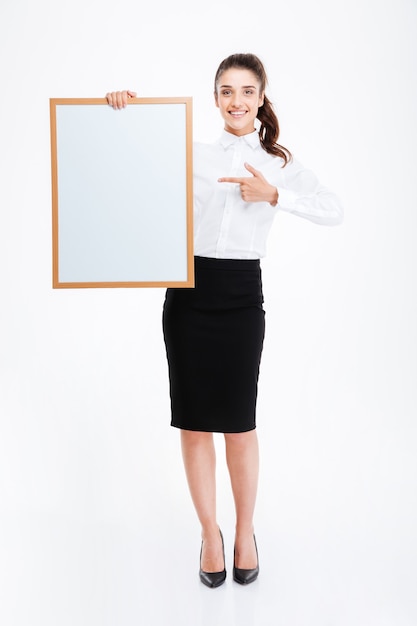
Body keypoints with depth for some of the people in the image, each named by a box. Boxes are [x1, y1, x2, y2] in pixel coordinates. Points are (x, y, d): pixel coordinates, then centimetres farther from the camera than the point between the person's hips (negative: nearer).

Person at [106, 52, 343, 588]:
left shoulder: (280, 163, 8)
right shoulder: (192, 155, 8)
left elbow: (334, 211, -2)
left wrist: (275, 196, -12)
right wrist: (121, 107, -5)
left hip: (241, 295, -1)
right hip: (187, 290, 1)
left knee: (239, 423, 4)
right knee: (193, 422, 5)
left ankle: (245, 532, 26)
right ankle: (209, 532, 24)